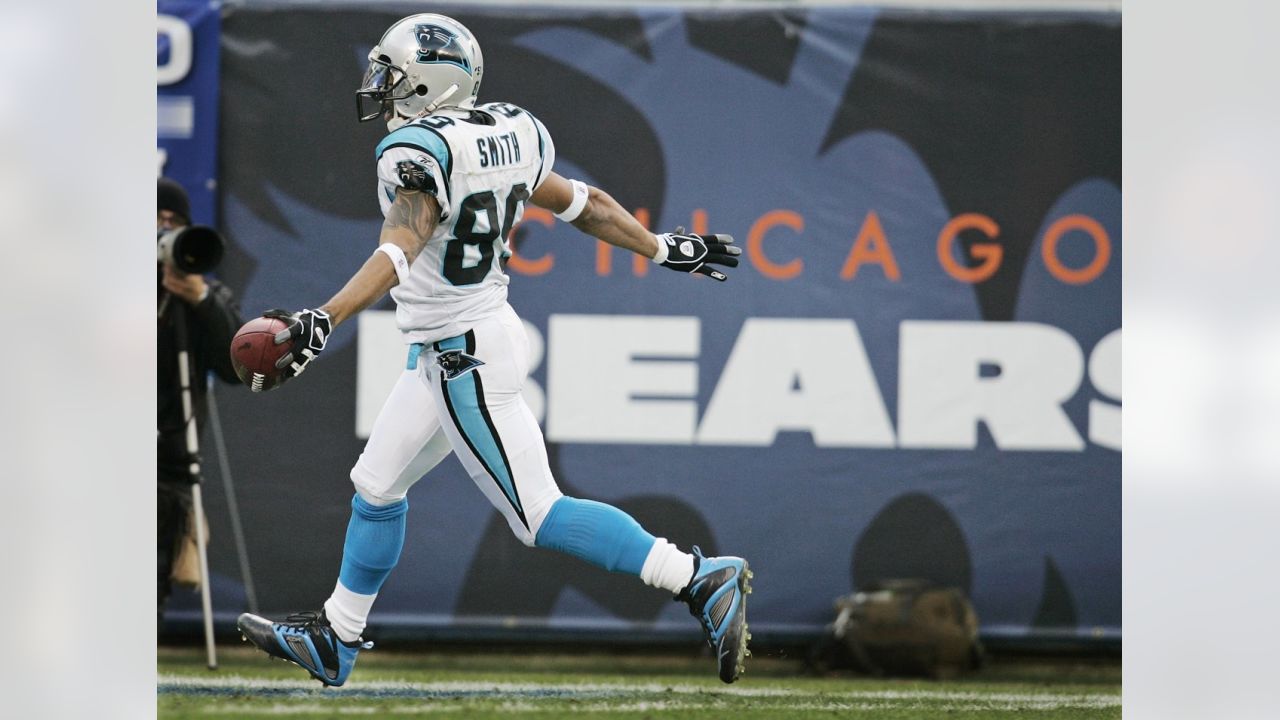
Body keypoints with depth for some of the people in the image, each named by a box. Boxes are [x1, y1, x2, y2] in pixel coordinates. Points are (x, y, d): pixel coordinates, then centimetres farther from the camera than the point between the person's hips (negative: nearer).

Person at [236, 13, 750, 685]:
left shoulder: (416, 152, -20)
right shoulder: (508, 134, 5)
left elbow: (398, 253, -34)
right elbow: (583, 205, 12)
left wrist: (323, 321, -42)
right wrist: (666, 249, 24)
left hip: (464, 359, -10)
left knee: (539, 515, -7)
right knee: (376, 485, 20)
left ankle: (702, 580, -11)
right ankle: (334, 639, 32)